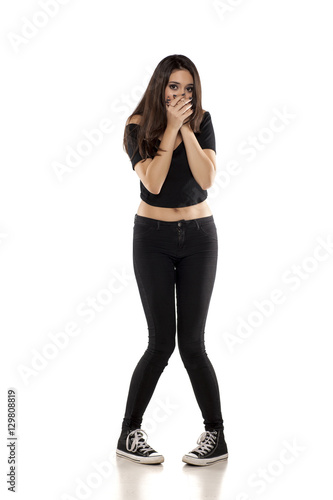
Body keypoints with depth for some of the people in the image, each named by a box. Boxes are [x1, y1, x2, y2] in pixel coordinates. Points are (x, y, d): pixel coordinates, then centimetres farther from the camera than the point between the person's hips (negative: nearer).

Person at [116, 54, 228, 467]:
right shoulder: (138, 127, -5)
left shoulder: (202, 121, 0)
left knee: (191, 343, -2)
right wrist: (171, 127, -19)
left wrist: (186, 128, -18)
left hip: (199, 237, 1)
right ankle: (129, 434, 9)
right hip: (153, 237, -1)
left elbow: (206, 178, -14)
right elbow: (153, 182, -19)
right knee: (162, 342, -7)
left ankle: (216, 435, 11)